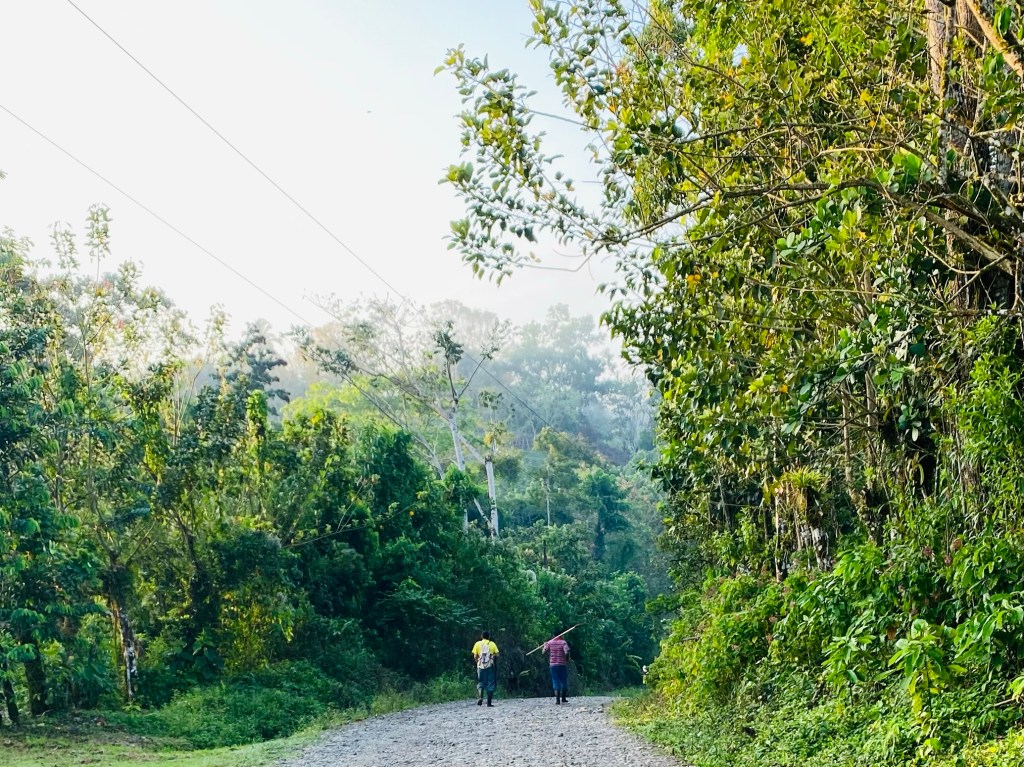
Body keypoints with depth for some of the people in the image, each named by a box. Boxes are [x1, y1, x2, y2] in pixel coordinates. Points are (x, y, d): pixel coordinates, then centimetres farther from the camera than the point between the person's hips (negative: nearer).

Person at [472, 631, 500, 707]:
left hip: (481, 666, 0)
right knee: (490, 684, 6)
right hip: (490, 666, 0)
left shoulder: (477, 644, 3)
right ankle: (489, 702, 2)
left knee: (481, 683, 9)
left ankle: (480, 697, -16)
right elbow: (496, 655, -2)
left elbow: (475, 656, 0)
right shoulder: (492, 644, 3)